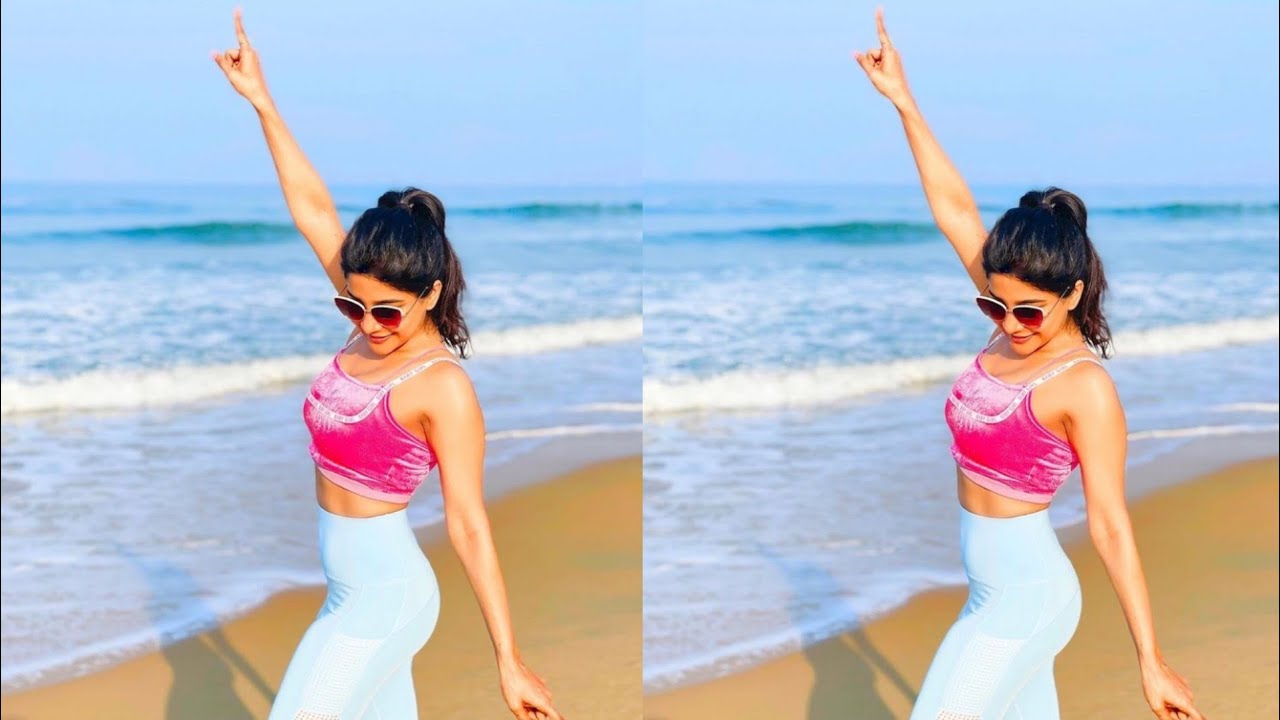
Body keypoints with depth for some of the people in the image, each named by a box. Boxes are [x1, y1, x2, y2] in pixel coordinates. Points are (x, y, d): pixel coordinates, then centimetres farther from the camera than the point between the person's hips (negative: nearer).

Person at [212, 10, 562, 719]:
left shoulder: (443, 388, -20)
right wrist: (262, 102, 5)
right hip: (357, 592, 8)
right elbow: (313, 209, 4)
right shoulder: (373, 331, 0)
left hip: (383, 600, -8)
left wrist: (509, 660, -21)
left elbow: (469, 526, -20)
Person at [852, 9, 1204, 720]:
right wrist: (904, 102, 4)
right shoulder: (1014, 330, 0)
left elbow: (1111, 526, -19)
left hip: (1024, 600, -8)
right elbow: (954, 208, 4)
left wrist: (1151, 661, -19)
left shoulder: (1085, 388, -19)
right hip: (999, 592, 8)